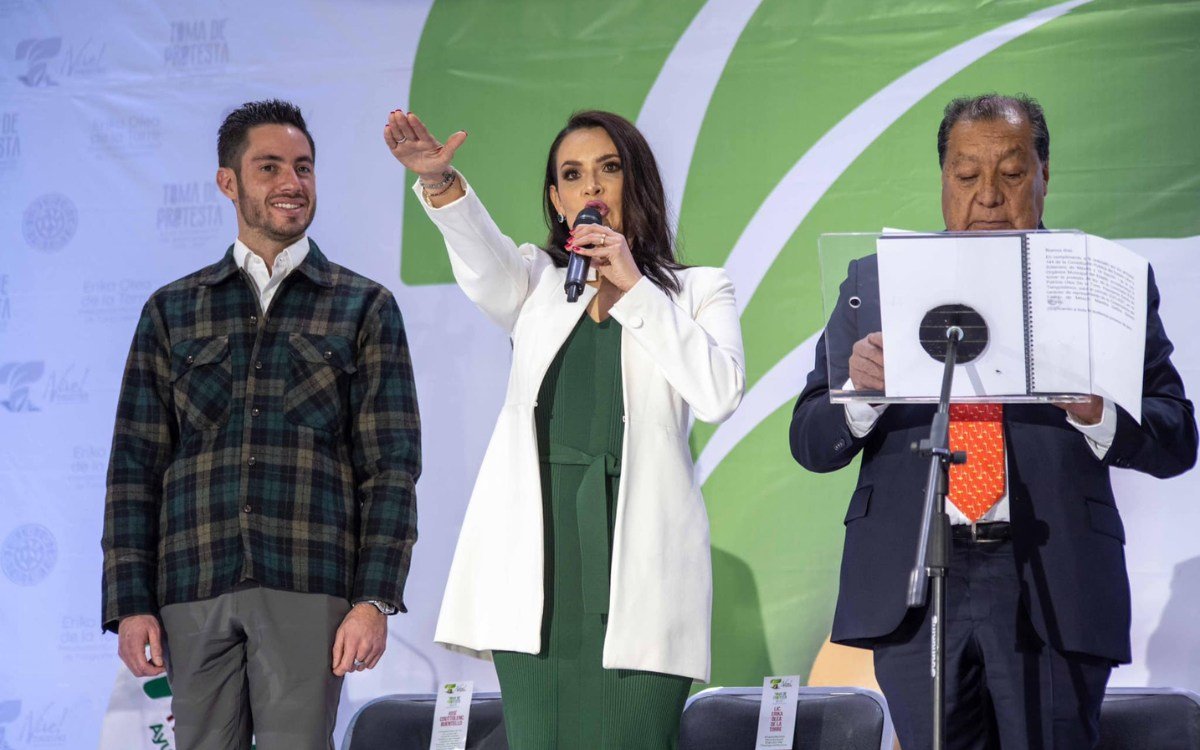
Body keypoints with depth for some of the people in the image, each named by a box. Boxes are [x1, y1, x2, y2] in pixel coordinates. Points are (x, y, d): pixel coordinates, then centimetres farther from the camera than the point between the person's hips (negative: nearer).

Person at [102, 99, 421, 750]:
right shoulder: (172, 311, 15)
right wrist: (130, 602, 2)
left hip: (308, 592, -2)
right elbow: (135, 464, 11)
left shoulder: (364, 308, 10)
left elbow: (392, 464, 4)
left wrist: (375, 599, -6)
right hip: (193, 592, 2)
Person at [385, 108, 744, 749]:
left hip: (639, 567, -2)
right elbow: (481, 259, -6)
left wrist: (634, 289, -6)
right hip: (538, 562, 2)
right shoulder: (536, 283, 18)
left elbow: (720, 395, -7)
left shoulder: (697, 291, 12)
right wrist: (440, 182, -27)